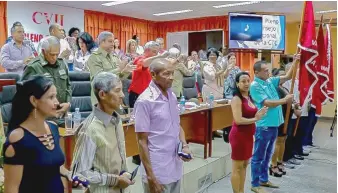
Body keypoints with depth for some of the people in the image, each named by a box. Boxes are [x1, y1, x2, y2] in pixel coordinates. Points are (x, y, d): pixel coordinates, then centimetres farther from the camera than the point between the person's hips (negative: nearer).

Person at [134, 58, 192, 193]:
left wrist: (184, 145, -1)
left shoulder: (172, 96, 5)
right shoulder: (145, 101, -16)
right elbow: (142, 141, -14)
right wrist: (150, 176, -14)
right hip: (158, 172, -7)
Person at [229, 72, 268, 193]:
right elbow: (238, 120, -23)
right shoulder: (236, 99, -16)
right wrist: (255, 119, -15)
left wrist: (259, 115, -1)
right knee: (237, 167, 0)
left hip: (248, 134, 9)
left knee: (245, 165, 17)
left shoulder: (249, 97, 11)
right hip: (239, 135, -9)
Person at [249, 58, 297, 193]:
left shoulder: (270, 81, 8)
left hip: (274, 124, 9)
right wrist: (285, 100, -13)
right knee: (258, 156, 2)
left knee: (267, 155, 19)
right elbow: (267, 103, -22)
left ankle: (264, 179, 34)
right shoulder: (255, 86, -16)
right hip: (264, 126, -8)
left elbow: (288, 77, 14)